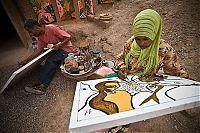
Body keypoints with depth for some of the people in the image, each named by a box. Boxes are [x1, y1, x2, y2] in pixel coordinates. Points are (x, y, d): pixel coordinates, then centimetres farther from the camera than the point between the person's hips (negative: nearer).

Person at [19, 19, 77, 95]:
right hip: (56, 50, 8)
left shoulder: (52, 28, -18)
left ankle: (42, 85, -22)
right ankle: (42, 85, -21)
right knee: (49, 62, -18)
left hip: (66, 48, -7)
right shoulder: (40, 37, 5)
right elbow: (38, 50, 5)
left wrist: (58, 45, -25)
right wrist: (26, 60, -1)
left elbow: (68, 37, -17)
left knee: (51, 61, -25)